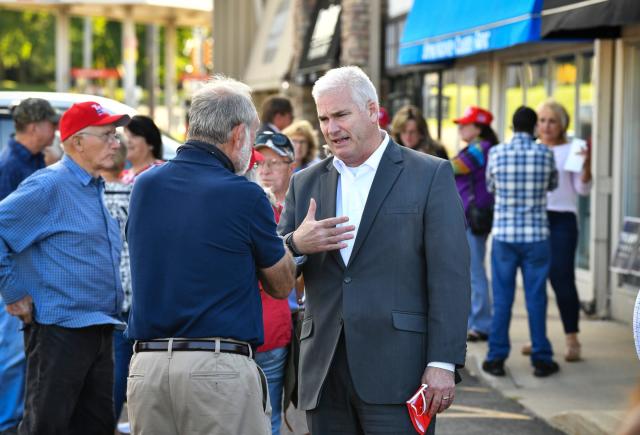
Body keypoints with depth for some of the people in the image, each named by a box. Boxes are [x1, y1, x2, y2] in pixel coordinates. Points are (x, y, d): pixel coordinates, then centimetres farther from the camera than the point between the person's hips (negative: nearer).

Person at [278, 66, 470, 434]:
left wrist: (443, 364, -12)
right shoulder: (306, 184, 14)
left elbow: (450, 277, -5)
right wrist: (296, 244, -10)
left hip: (397, 373, -4)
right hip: (325, 374, 4)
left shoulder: (430, 176, 1)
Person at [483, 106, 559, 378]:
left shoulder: (496, 153, -5)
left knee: (502, 298, 7)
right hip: (536, 236, 0)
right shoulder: (545, 154, -6)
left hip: (504, 236, 1)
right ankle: (541, 359, 10)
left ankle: (497, 358, 9)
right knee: (536, 298, 6)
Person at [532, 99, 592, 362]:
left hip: (561, 220, -4)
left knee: (563, 279, -9)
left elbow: (583, 189, -4)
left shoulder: (570, 151, 0)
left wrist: (586, 164, -19)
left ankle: (572, 340, -4)